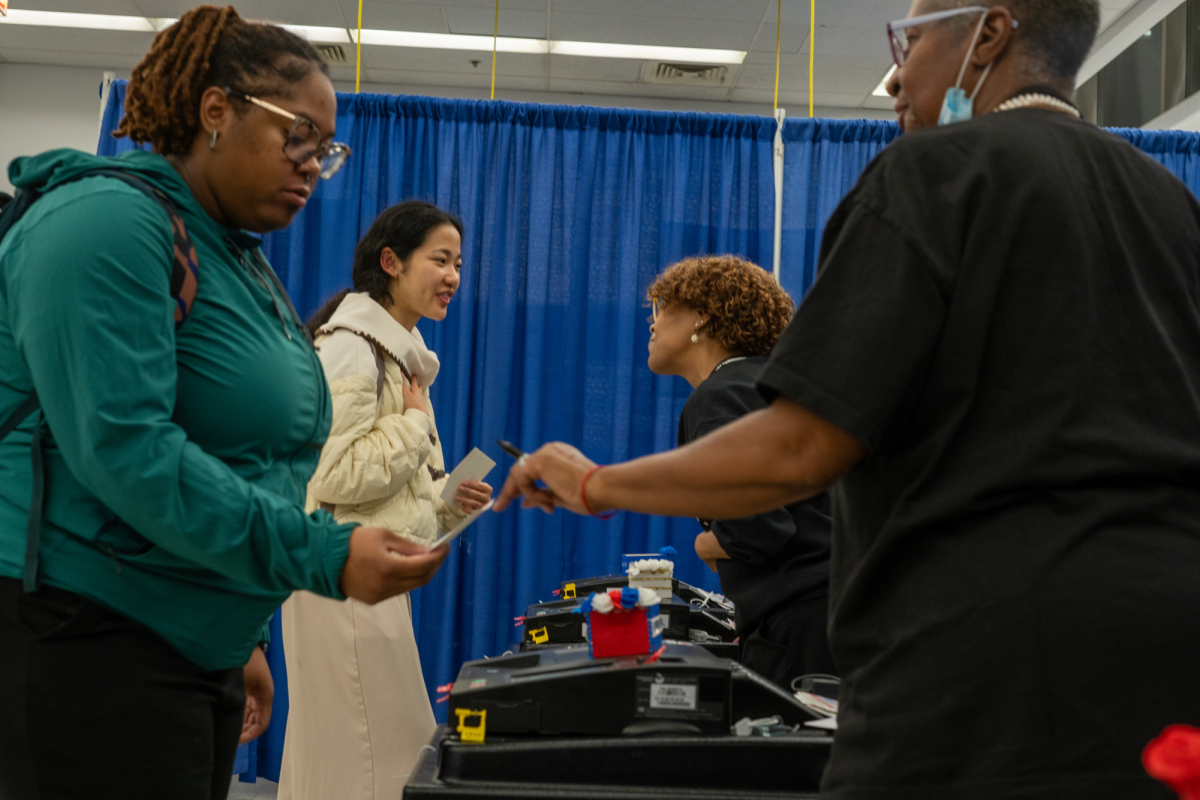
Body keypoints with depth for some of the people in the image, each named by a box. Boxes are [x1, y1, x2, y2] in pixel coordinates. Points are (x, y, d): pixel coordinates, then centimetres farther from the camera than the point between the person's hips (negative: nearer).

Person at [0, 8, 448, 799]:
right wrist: (323, 555, -25)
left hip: (196, 646, 9)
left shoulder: (241, 258, 15)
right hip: (86, 643, -9)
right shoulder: (108, 222, -13)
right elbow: (125, 451, -23)